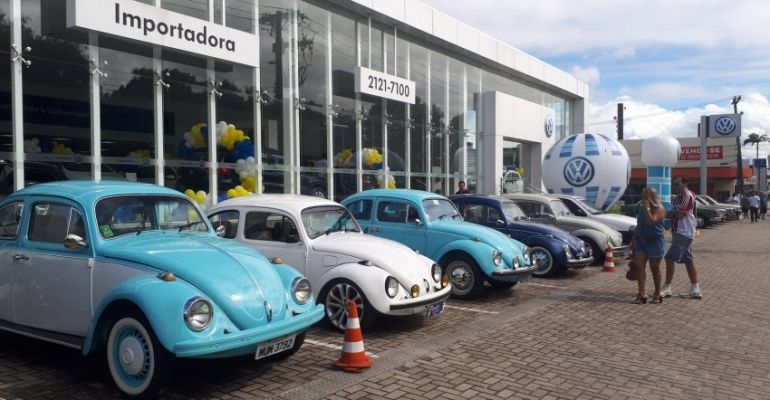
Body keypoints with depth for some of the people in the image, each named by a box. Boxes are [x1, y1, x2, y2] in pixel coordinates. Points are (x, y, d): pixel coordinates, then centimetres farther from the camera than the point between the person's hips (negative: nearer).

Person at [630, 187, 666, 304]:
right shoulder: (642, 208, 11)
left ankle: (657, 294, 20)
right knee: (639, 267, -5)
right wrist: (633, 238, 16)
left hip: (655, 241, -6)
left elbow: (652, 221, -27)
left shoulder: (659, 209, -10)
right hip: (641, 241, 6)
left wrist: (647, 208, -22)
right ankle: (642, 294, -6)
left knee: (654, 268, 5)